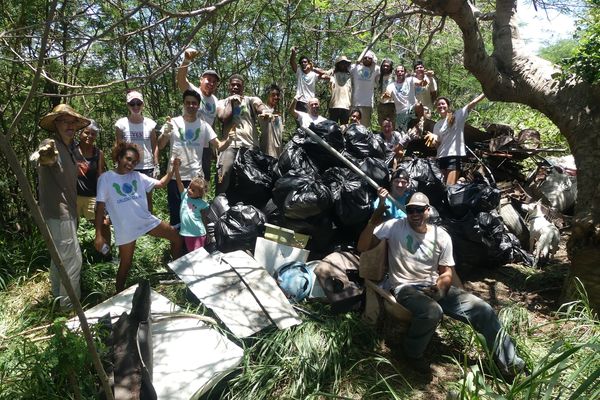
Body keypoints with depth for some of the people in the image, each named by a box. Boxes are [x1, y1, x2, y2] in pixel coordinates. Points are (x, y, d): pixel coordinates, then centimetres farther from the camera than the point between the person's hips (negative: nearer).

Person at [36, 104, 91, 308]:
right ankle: (70, 303, 7)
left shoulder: (70, 147, 12)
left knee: (60, 256, 21)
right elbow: (45, 159, -44)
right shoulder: (50, 144, -17)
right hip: (57, 212, -10)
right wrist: (45, 156, -63)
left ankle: (58, 295, 37)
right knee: (73, 259, -5)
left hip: (67, 211, 10)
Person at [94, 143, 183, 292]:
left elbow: (161, 183, 8)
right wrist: (99, 235, -9)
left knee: (177, 238, 7)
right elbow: (100, 207, -6)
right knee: (126, 265, 8)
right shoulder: (106, 178, -5)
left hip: (147, 220, 5)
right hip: (126, 228, -4)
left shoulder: (138, 176, 7)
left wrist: (173, 169, -6)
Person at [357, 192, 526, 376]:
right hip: (406, 288, -4)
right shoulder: (394, 227, -6)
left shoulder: (441, 235, 3)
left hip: (435, 287, 5)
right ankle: (412, 352, -5)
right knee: (432, 312, -36)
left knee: (483, 310, -8)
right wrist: (375, 218, -28)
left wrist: (440, 286, -16)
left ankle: (510, 362, 12)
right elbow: (362, 247, -14)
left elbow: (447, 272, 8)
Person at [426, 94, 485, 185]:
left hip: (455, 155, -5)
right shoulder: (437, 125, 15)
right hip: (441, 157, 5)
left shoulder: (457, 115, 3)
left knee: (450, 187, -12)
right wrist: (433, 138, -7)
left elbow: (472, 103, -5)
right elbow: (437, 145, 14)